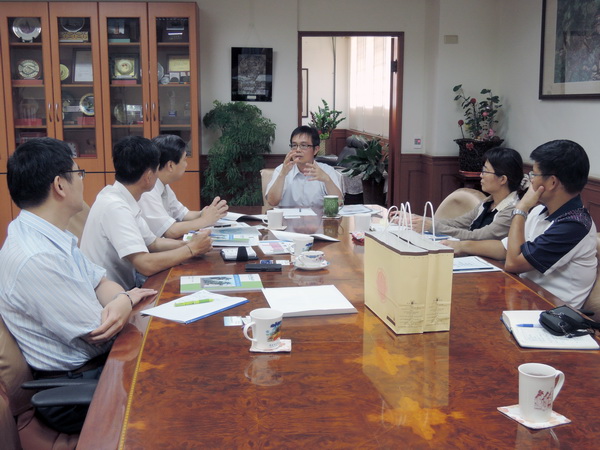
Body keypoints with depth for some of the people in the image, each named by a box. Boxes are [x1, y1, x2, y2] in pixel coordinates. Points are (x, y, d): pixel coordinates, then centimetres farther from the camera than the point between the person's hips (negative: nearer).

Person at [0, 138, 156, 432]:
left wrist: (123, 301, -16)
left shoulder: (53, 237, 5)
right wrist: (127, 301, -2)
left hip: (95, 363, 9)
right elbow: (99, 333, -22)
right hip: (74, 389, -9)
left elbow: (101, 283, 7)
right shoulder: (36, 259, -28)